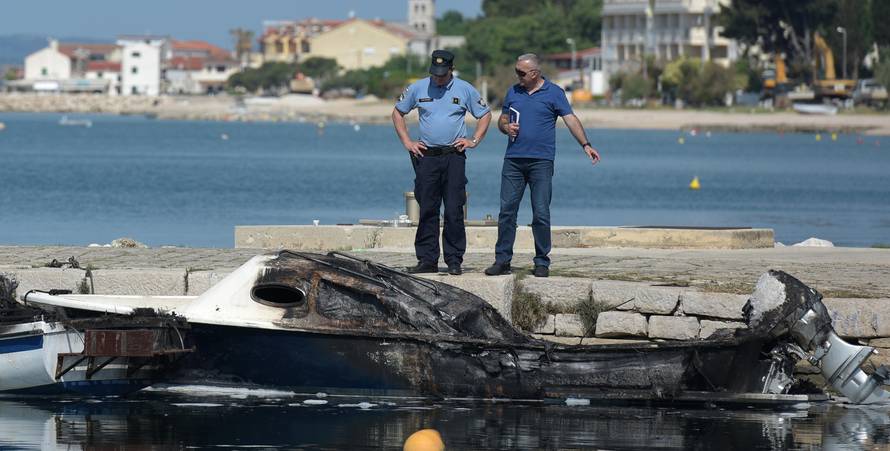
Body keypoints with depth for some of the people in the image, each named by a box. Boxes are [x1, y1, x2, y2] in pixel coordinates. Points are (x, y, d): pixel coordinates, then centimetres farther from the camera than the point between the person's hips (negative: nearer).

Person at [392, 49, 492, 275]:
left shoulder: (465, 90, 4)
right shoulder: (418, 88, 6)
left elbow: (485, 115, 15)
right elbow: (397, 113, 17)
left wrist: (474, 141, 4)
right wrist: (407, 142, 8)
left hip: (454, 157, -1)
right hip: (426, 156, 1)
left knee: (454, 211, -4)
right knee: (427, 210, 1)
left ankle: (454, 261, -1)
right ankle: (427, 260, 5)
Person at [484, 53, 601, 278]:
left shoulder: (554, 93, 2)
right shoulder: (513, 92, 14)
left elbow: (570, 119, -4)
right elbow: (502, 119, 22)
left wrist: (585, 145, -16)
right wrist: (506, 127, -2)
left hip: (541, 161, -3)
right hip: (513, 159, 4)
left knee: (541, 213, -3)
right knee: (507, 210, 0)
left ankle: (542, 262, 5)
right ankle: (502, 260, 5)